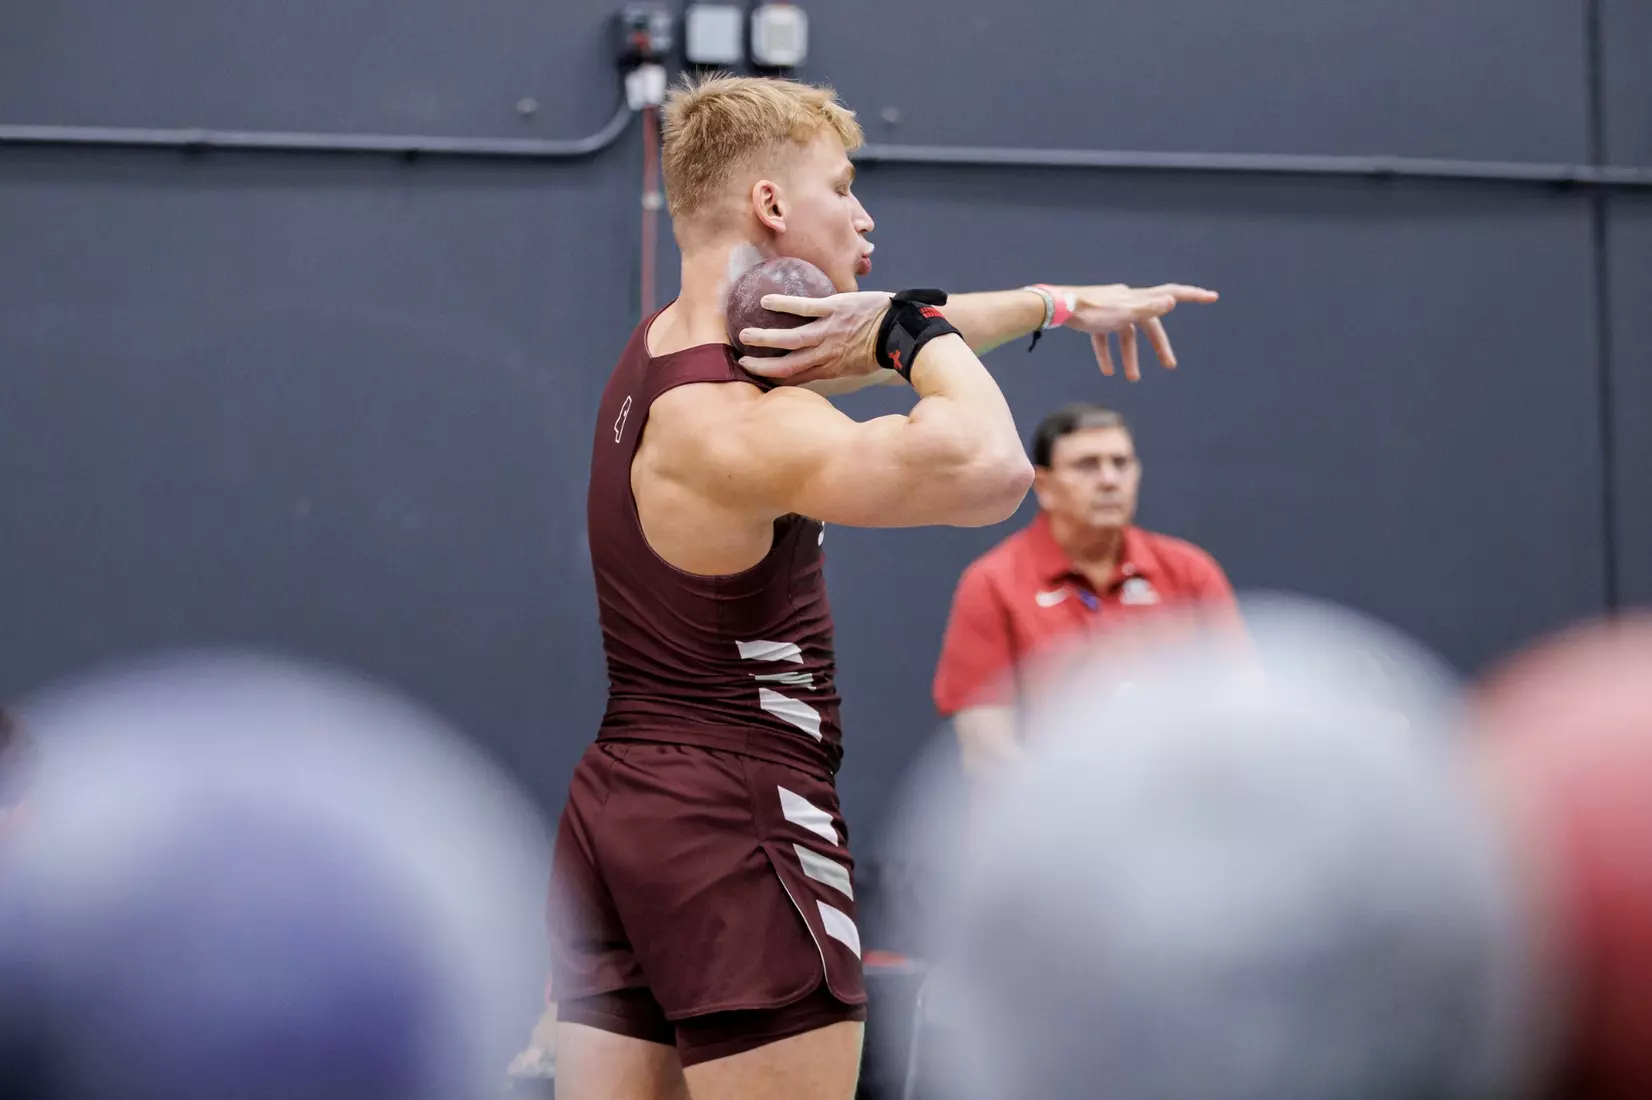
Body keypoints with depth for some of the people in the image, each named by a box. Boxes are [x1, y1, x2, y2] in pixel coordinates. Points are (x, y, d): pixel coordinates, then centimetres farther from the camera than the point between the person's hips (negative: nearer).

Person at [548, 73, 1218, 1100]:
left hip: (612, 806, 9)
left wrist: (1058, 303, 31)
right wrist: (912, 327, -16)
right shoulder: (738, 426, -21)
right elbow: (991, 470, -33)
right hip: (736, 826, -9)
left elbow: (886, 335, 25)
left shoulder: (672, 340, 9)